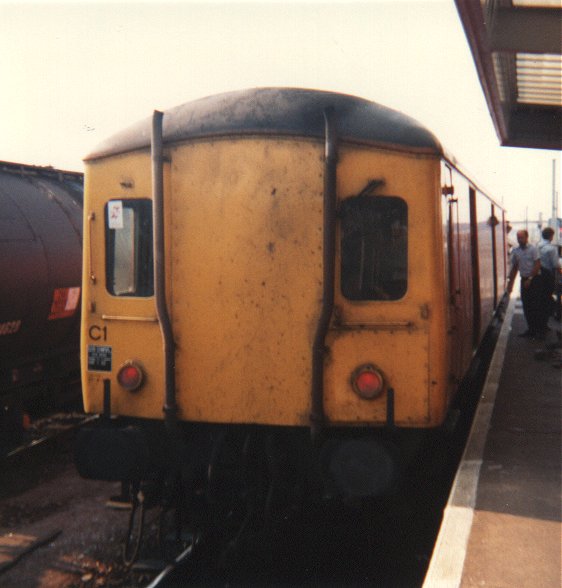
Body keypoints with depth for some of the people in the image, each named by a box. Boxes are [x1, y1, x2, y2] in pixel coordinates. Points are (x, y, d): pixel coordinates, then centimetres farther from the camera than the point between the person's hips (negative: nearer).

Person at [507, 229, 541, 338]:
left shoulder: (533, 249, -8)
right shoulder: (515, 251, 7)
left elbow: (537, 265, -13)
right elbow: (514, 267, 15)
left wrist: (530, 279, -17)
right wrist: (510, 281, 13)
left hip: (533, 279, -5)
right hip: (524, 280, 5)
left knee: (535, 306, -5)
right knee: (526, 306, 7)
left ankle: (539, 330, 1)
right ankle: (531, 330, 16)